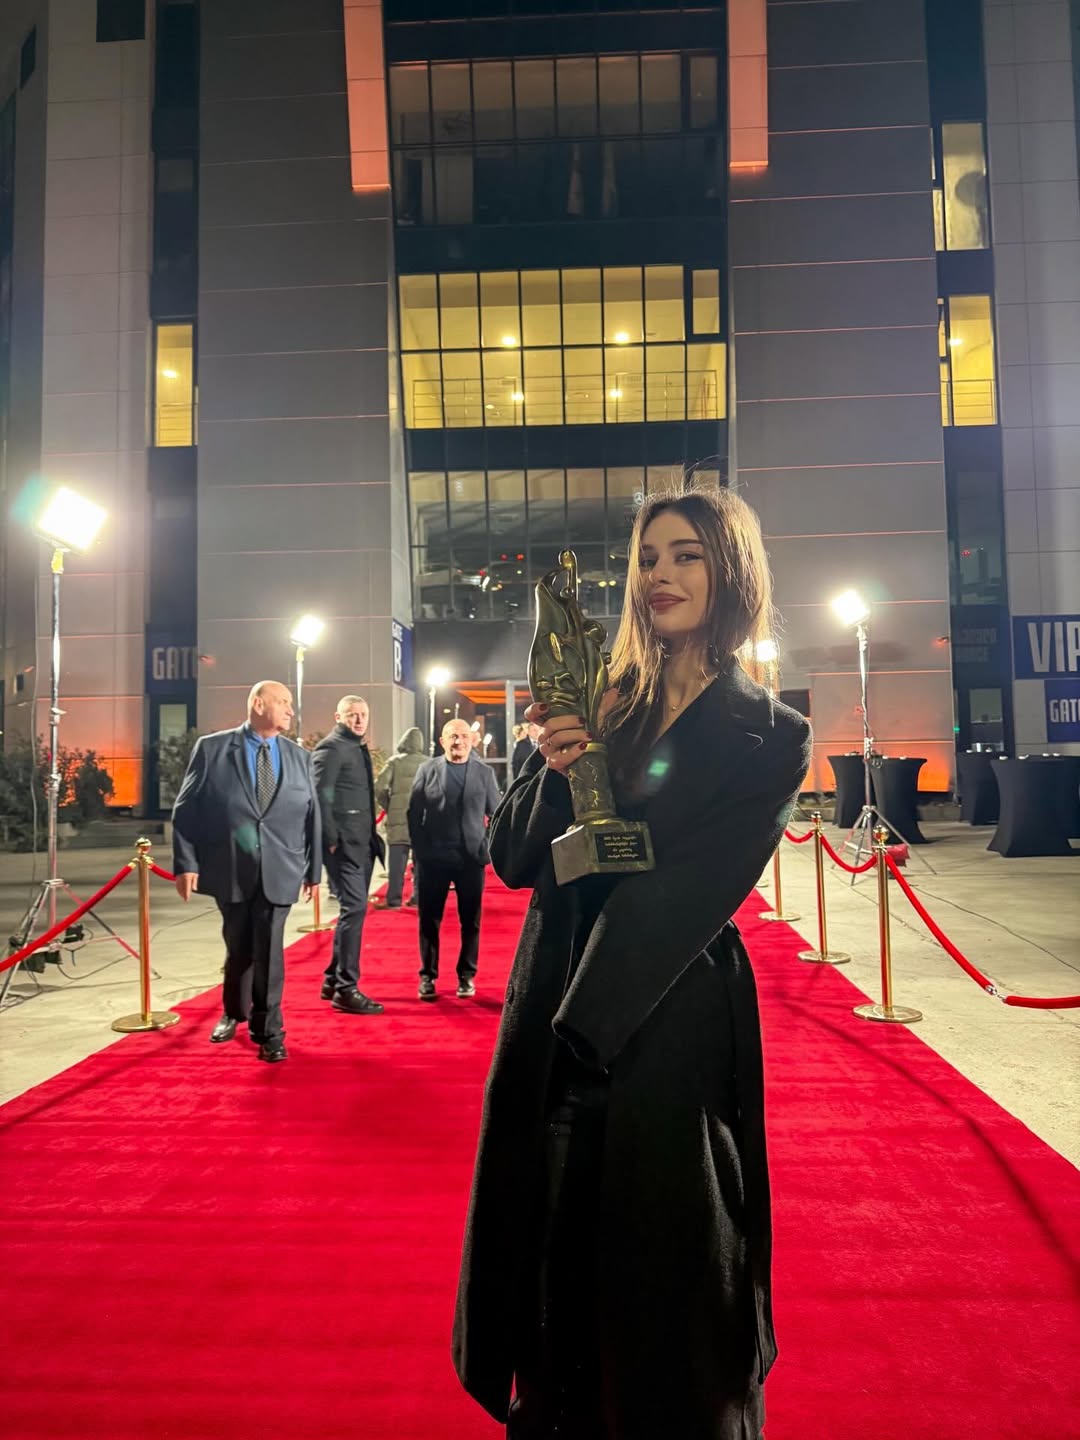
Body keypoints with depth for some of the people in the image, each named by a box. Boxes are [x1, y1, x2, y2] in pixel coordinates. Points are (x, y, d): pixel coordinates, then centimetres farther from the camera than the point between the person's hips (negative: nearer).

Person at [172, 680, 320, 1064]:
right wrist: (187, 863, -9)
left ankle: (268, 1030, 18)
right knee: (238, 947, 15)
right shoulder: (211, 748, -2)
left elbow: (312, 816, 9)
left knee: (268, 950, 1)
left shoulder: (299, 756, 7)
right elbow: (186, 810, -3)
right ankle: (233, 1013, 40)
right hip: (229, 869, -1)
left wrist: (313, 868, 9)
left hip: (278, 871, 1)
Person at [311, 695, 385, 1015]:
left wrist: (372, 836, 13)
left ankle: (333, 979, 25)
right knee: (354, 907, -11)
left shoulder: (359, 748, 18)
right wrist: (331, 840, -20)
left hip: (362, 841, 10)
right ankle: (346, 988, -4)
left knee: (352, 908, 14)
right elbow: (320, 796, -16)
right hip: (343, 842, -10)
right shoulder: (331, 747, -9)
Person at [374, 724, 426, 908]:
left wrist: (387, 806, 10)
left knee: (397, 858, 2)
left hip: (398, 815, -1)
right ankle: (419, 897, 11)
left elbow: (379, 787, -5)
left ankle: (394, 899, 0)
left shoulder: (395, 761, 1)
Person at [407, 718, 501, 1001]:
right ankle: (428, 976, 19)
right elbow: (414, 813, 1)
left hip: (471, 857, 1)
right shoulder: (427, 770, 4)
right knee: (429, 920, 7)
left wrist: (489, 847, -4)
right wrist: (418, 851, -4)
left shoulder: (484, 772, 6)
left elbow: (496, 813, 7)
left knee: (470, 921, 7)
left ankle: (467, 976, 19)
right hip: (433, 858, 0)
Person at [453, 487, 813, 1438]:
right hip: (556, 1011, 4)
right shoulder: (600, 707, 4)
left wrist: (582, 1022, -13)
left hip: (667, 1027, -4)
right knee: (551, 1237, 18)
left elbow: (685, 901, -12)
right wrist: (553, 772, -16)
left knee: (658, 1261, 12)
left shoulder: (767, 738, -6)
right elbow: (513, 860, 2)